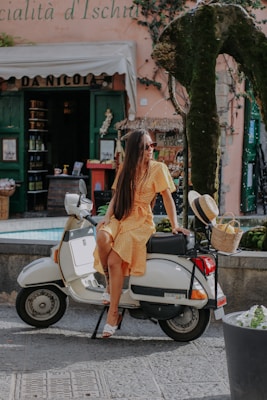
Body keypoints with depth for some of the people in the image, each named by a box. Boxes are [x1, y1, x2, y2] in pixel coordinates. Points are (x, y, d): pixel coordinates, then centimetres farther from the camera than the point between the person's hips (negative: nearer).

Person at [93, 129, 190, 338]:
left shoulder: (158, 168, 2)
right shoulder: (125, 168, 15)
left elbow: (168, 197, 0)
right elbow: (116, 196, 15)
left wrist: (175, 224, -11)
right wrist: (107, 217, -2)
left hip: (141, 221, -4)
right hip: (119, 217, 4)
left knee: (115, 260, -26)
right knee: (102, 237, -34)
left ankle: (113, 314, -18)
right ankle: (109, 283, -11)